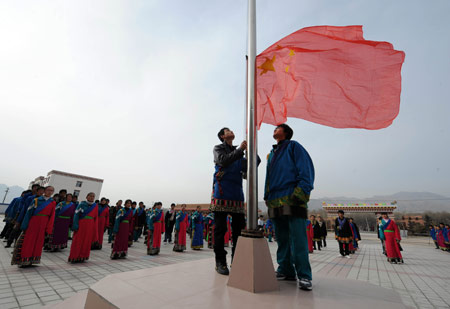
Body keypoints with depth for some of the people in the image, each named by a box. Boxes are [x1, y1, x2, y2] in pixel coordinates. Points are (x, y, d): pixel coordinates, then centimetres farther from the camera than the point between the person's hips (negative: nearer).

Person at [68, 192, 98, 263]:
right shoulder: (82, 204, -4)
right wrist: (75, 225, -16)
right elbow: (76, 215, -7)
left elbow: (96, 217, 8)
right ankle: (74, 257, 15)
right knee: (77, 241, 1)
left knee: (87, 242, 7)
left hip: (90, 226, 3)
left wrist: (95, 228, 6)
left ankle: (82, 257, 20)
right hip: (81, 225, -3)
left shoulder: (95, 206, 6)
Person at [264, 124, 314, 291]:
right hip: (275, 201, 7)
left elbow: (306, 170, -5)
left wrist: (300, 193, -16)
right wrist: (267, 196, 16)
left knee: (298, 238, -6)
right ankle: (285, 270, 22)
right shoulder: (272, 153, 25)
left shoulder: (293, 146, 6)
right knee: (282, 238, 11)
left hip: (292, 199, -7)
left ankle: (304, 275, 4)